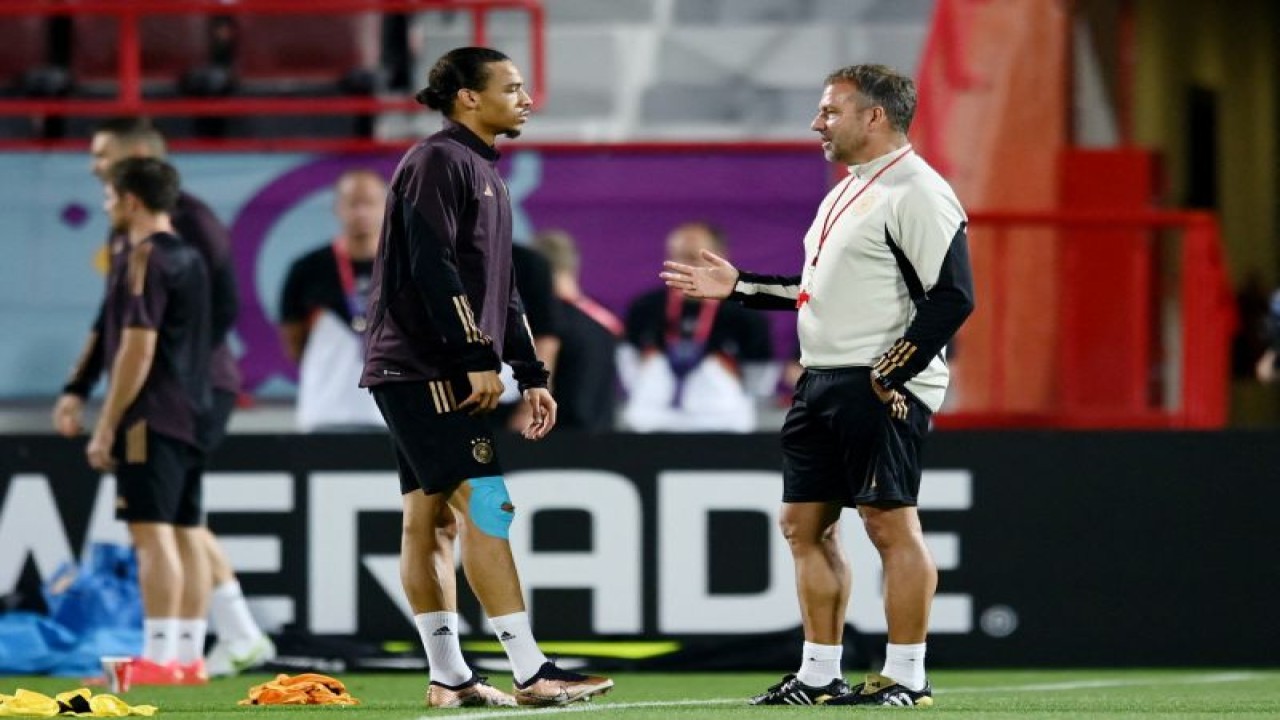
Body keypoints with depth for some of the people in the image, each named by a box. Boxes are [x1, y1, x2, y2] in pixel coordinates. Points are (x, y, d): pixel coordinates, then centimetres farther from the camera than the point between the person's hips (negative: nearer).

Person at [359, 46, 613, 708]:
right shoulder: (438, 162, -10)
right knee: (483, 502, -14)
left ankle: (447, 678, 9)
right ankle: (530, 673, -18)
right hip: (422, 369, -10)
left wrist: (531, 375, 20)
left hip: (446, 374, 10)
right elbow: (433, 266, -19)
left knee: (431, 516, 9)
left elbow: (501, 288, 24)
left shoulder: (484, 173, 21)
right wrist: (479, 358, -21)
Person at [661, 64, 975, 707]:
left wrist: (888, 376, -20)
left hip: (882, 388, -10)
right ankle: (819, 675, 15)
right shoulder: (847, 191, 20)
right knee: (805, 524, 9)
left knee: (889, 522, -8)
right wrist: (738, 287, 24)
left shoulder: (916, 192, -12)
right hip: (821, 382, 10)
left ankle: (906, 676, -4)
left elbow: (953, 297, -18)